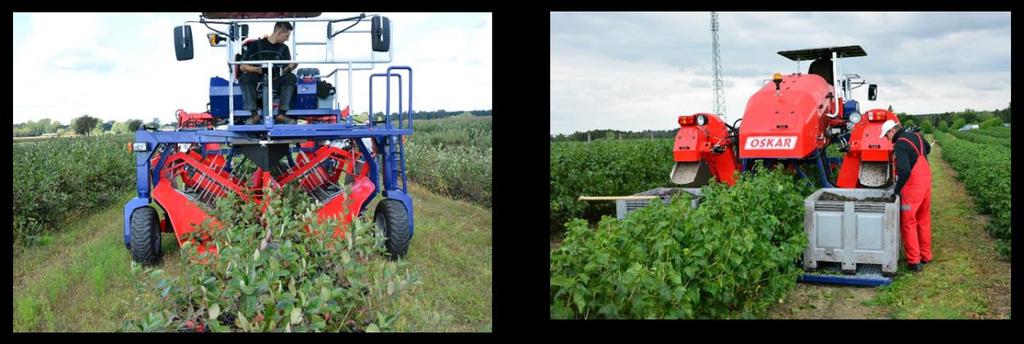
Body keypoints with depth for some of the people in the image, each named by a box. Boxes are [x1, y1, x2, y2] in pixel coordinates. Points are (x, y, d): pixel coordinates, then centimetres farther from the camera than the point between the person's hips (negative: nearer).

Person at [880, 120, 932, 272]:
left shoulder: (900, 145, -18)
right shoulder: (916, 135, 8)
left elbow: (904, 170, -27)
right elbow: (927, 148, 31)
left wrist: (897, 189, -17)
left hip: (913, 185, -8)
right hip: (926, 180, 8)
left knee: (908, 223, 2)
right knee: (924, 220, 18)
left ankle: (914, 261, 3)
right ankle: (926, 256, 27)